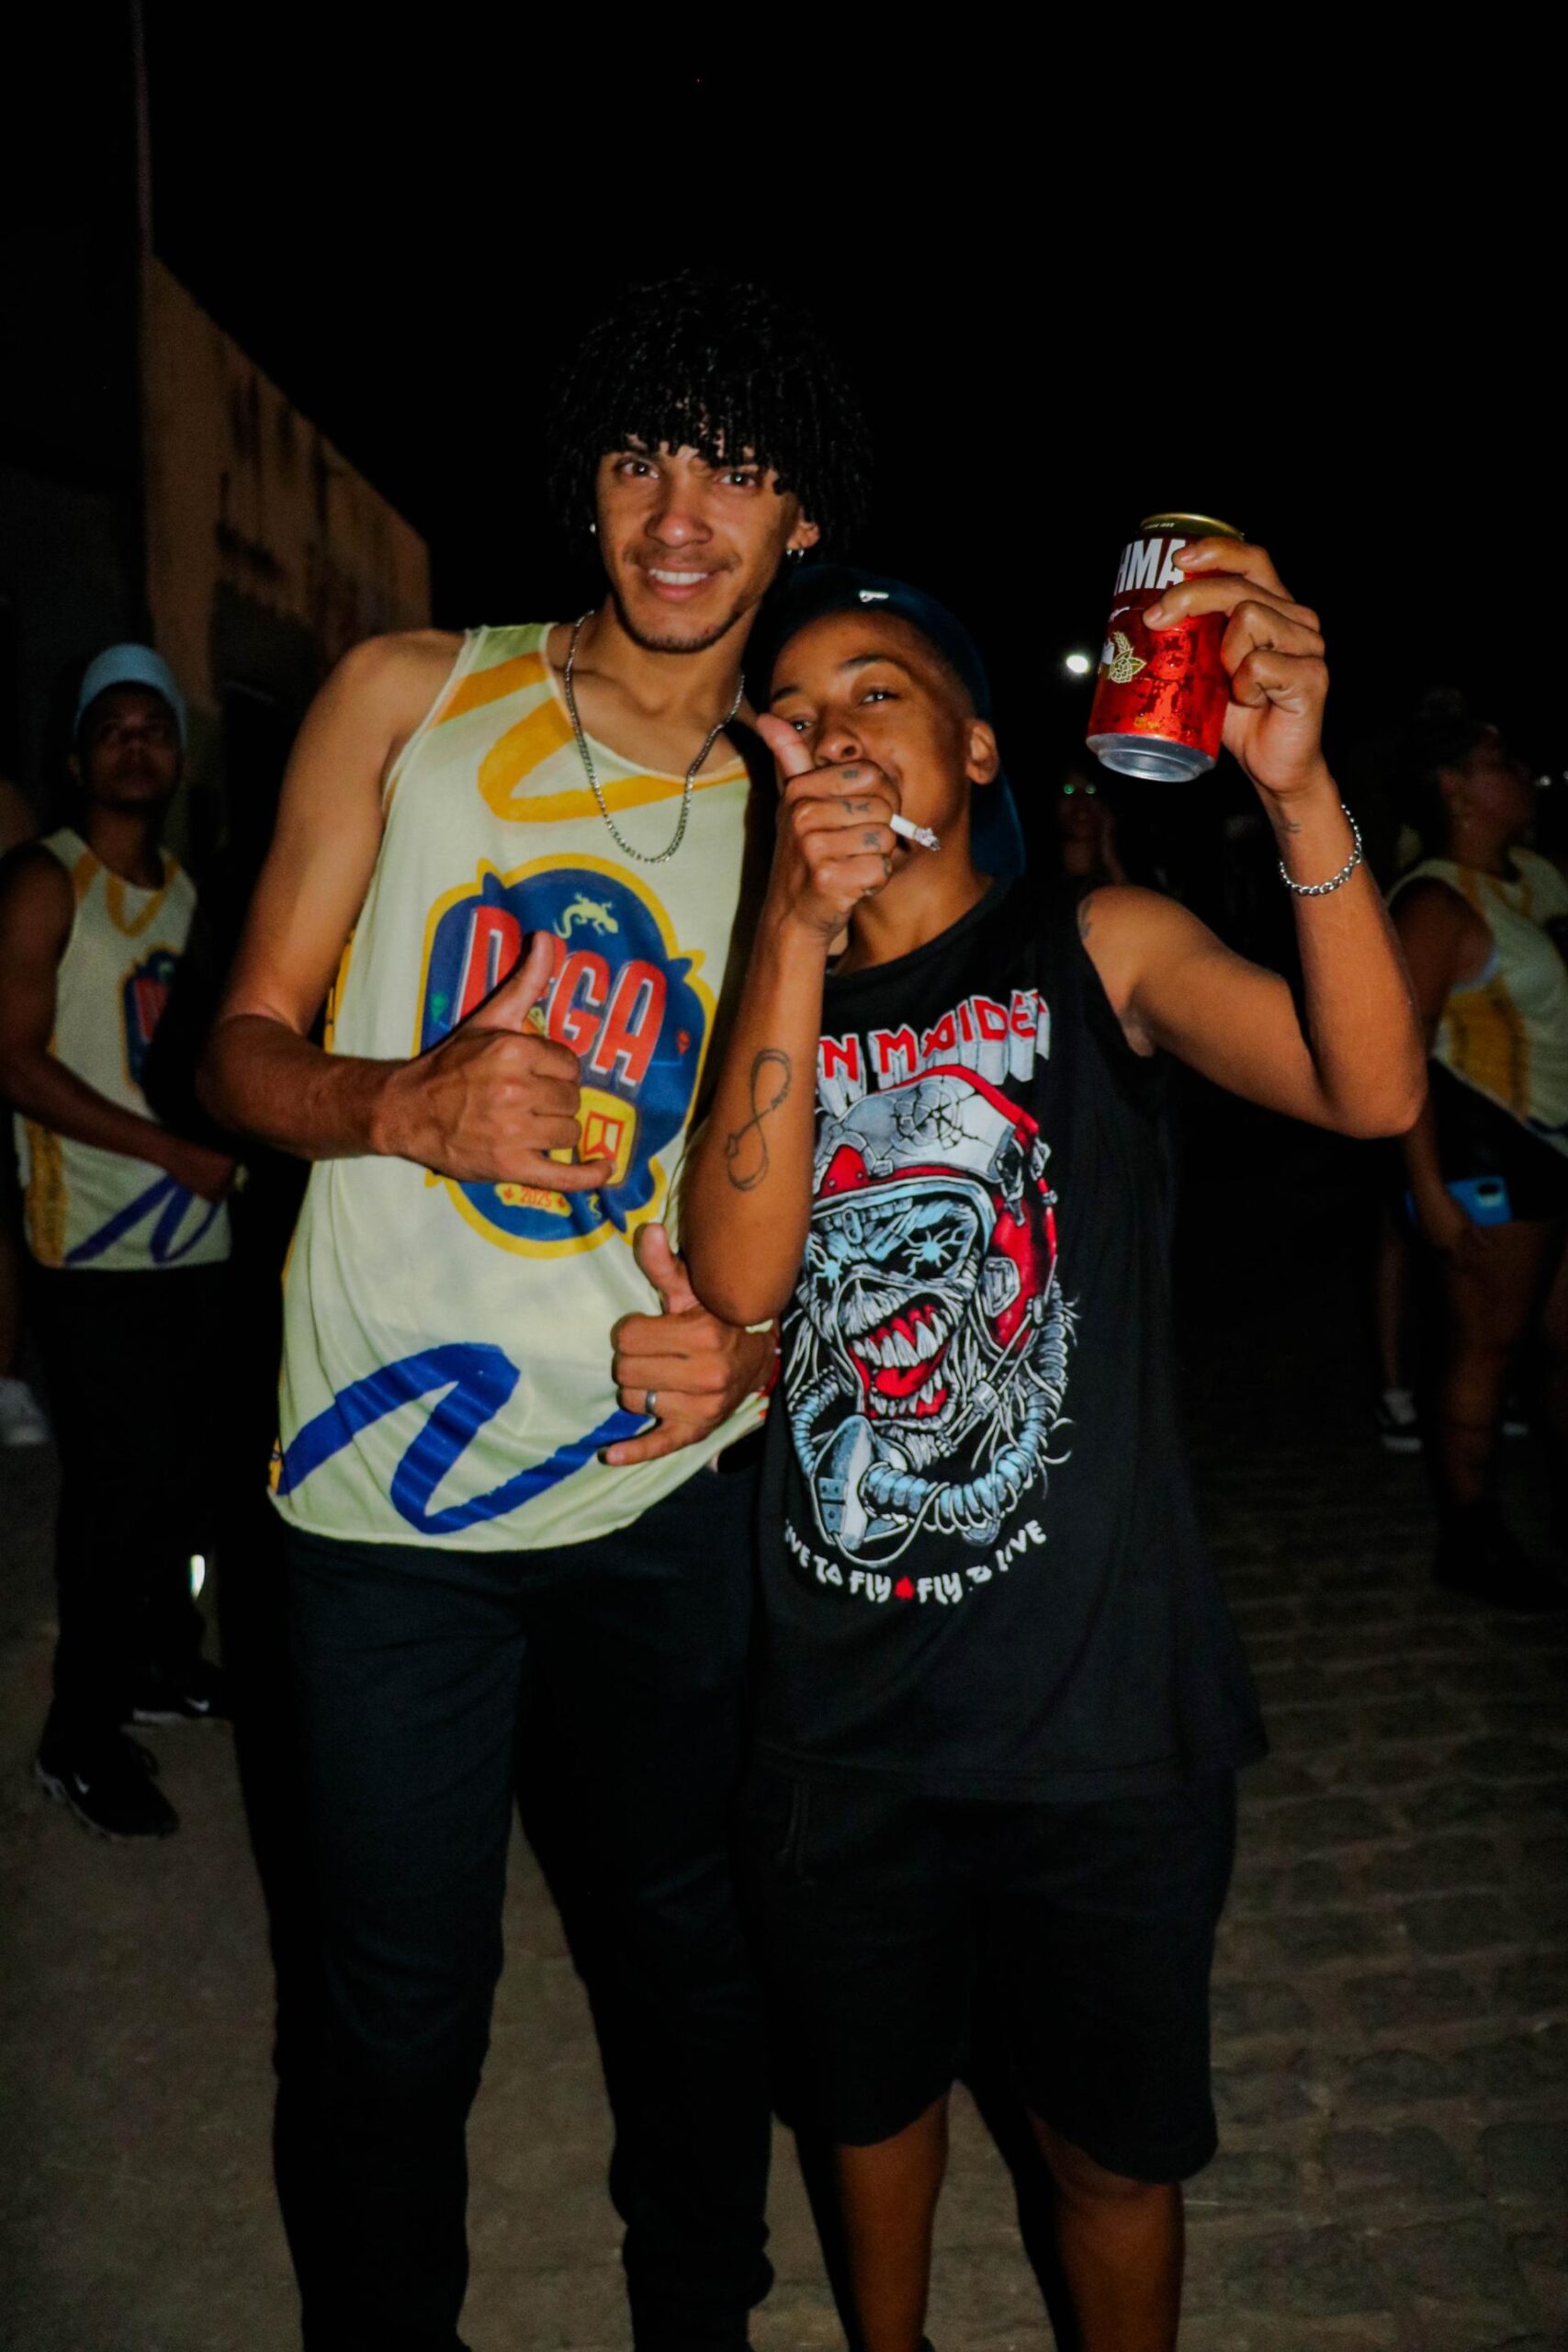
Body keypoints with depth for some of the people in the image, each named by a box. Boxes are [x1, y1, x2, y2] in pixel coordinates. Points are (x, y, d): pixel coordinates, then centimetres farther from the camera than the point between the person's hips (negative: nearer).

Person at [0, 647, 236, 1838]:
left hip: (197, 1240, 6)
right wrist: (174, 1151, -16)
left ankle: (162, 1661, 31)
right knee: (120, 1489, -3)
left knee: (186, 1471, 12)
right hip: (98, 1253, -6)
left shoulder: (186, 889, 15)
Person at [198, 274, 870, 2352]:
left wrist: (755, 1344, -13)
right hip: (383, 1486, -1)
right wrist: (411, 1104, -21)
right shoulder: (409, 699, 0)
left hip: (674, 1490, 2)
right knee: (409, 1999, 12)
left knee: (694, 1949, 16)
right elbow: (245, 1046, 1)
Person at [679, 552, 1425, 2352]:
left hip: (1097, 1711, -2)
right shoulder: (766, 995, 4)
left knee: (1113, 2144, 18)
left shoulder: (1096, 950, -3)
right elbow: (738, 1276, -15)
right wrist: (802, 931, -23)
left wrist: (1299, 787, -35)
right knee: (874, 2095, 25)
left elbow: (1374, 1092, -20)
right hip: (842, 1713, 3)